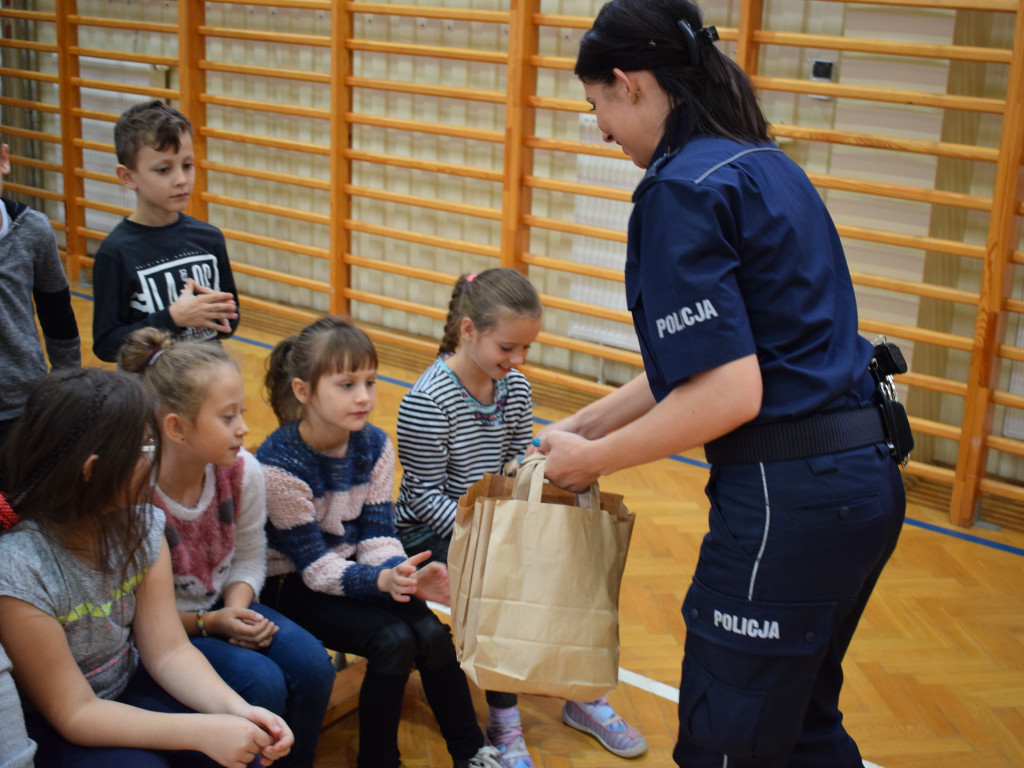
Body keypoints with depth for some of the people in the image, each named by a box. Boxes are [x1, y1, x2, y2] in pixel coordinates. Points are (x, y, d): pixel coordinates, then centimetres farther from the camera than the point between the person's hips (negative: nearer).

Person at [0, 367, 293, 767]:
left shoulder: (141, 525, -8)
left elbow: (169, 651, -7)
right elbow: (73, 714, -23)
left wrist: (236, 709, -25)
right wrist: (203, 732, -31)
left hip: (128, 682, 5)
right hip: (50, 728, -5)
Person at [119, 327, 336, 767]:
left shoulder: (243, 471, -11)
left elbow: (249, 558, 3)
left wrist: (237, 609, -17)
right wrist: (208, 623, -22)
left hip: (221, 606, 6)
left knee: (312, 664, -15)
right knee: (261, 682, -25)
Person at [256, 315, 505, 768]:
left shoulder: (375, 446, -5)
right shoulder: (279, 465, -23)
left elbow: (377, 535, -4)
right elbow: (313, 565, -22)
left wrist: (407, 576, -26)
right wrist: (383, 580, -39)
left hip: (356, 571, 5)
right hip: (293, 587, -5)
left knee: (431, 633, -18)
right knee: (392, 640, -25)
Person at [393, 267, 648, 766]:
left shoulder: (515, 388, 0)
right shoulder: (427, 401, -20)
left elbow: (520, 464, 8)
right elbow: (424, 495, -18)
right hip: (431, 532, -6)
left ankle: (584, 699, 9)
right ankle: (504, 723, -14)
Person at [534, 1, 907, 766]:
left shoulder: (682, 188, -15)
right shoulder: (767, 165, 13)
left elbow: (726, 394, -21)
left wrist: (593, 459, -7)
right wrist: (585, 424, 20)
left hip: (790, 495, -9)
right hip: (865, 477, 9)